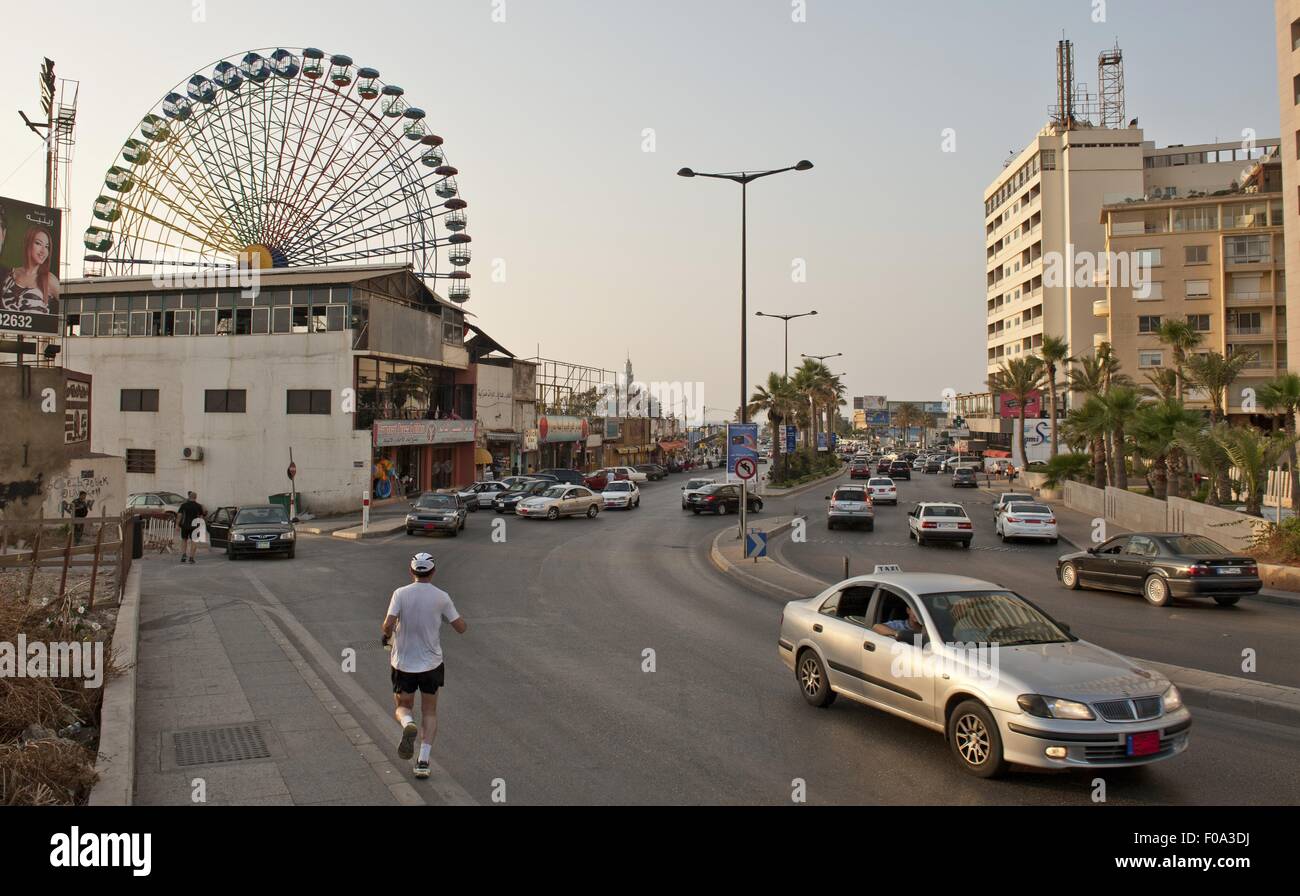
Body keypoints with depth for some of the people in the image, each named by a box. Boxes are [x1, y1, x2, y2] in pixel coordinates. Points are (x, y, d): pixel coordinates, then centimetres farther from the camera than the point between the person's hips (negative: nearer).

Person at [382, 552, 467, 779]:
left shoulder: (400, 594, -8)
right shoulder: (442, 597, -7)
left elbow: (388, 625, -16)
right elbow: (461, 628, -4)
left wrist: (387, 635, 6)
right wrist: (463, 620, 18)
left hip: (403, 663, 0)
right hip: (431, 663, 0)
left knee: (402, 707, 18)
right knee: (430, 712, 15)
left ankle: (408, 725, -17)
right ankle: (423, 761, 3)